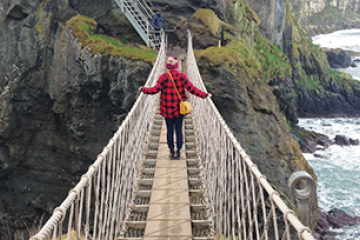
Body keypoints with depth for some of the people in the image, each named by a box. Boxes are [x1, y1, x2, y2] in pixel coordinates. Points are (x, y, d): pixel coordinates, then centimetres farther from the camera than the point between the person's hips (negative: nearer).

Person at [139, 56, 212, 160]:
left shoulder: (163, 77, -11)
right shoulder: (182, 76, -8)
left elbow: (155, 90, -13)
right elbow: (192, 89, -10)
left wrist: (143, 89, 3)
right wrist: (205, 94, -1)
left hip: (167, 109, 0)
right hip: (180, 108, 1)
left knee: (169, 130, 9)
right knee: (179, 130, 9)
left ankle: (171, 152, 14)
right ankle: (178, 152, 13)